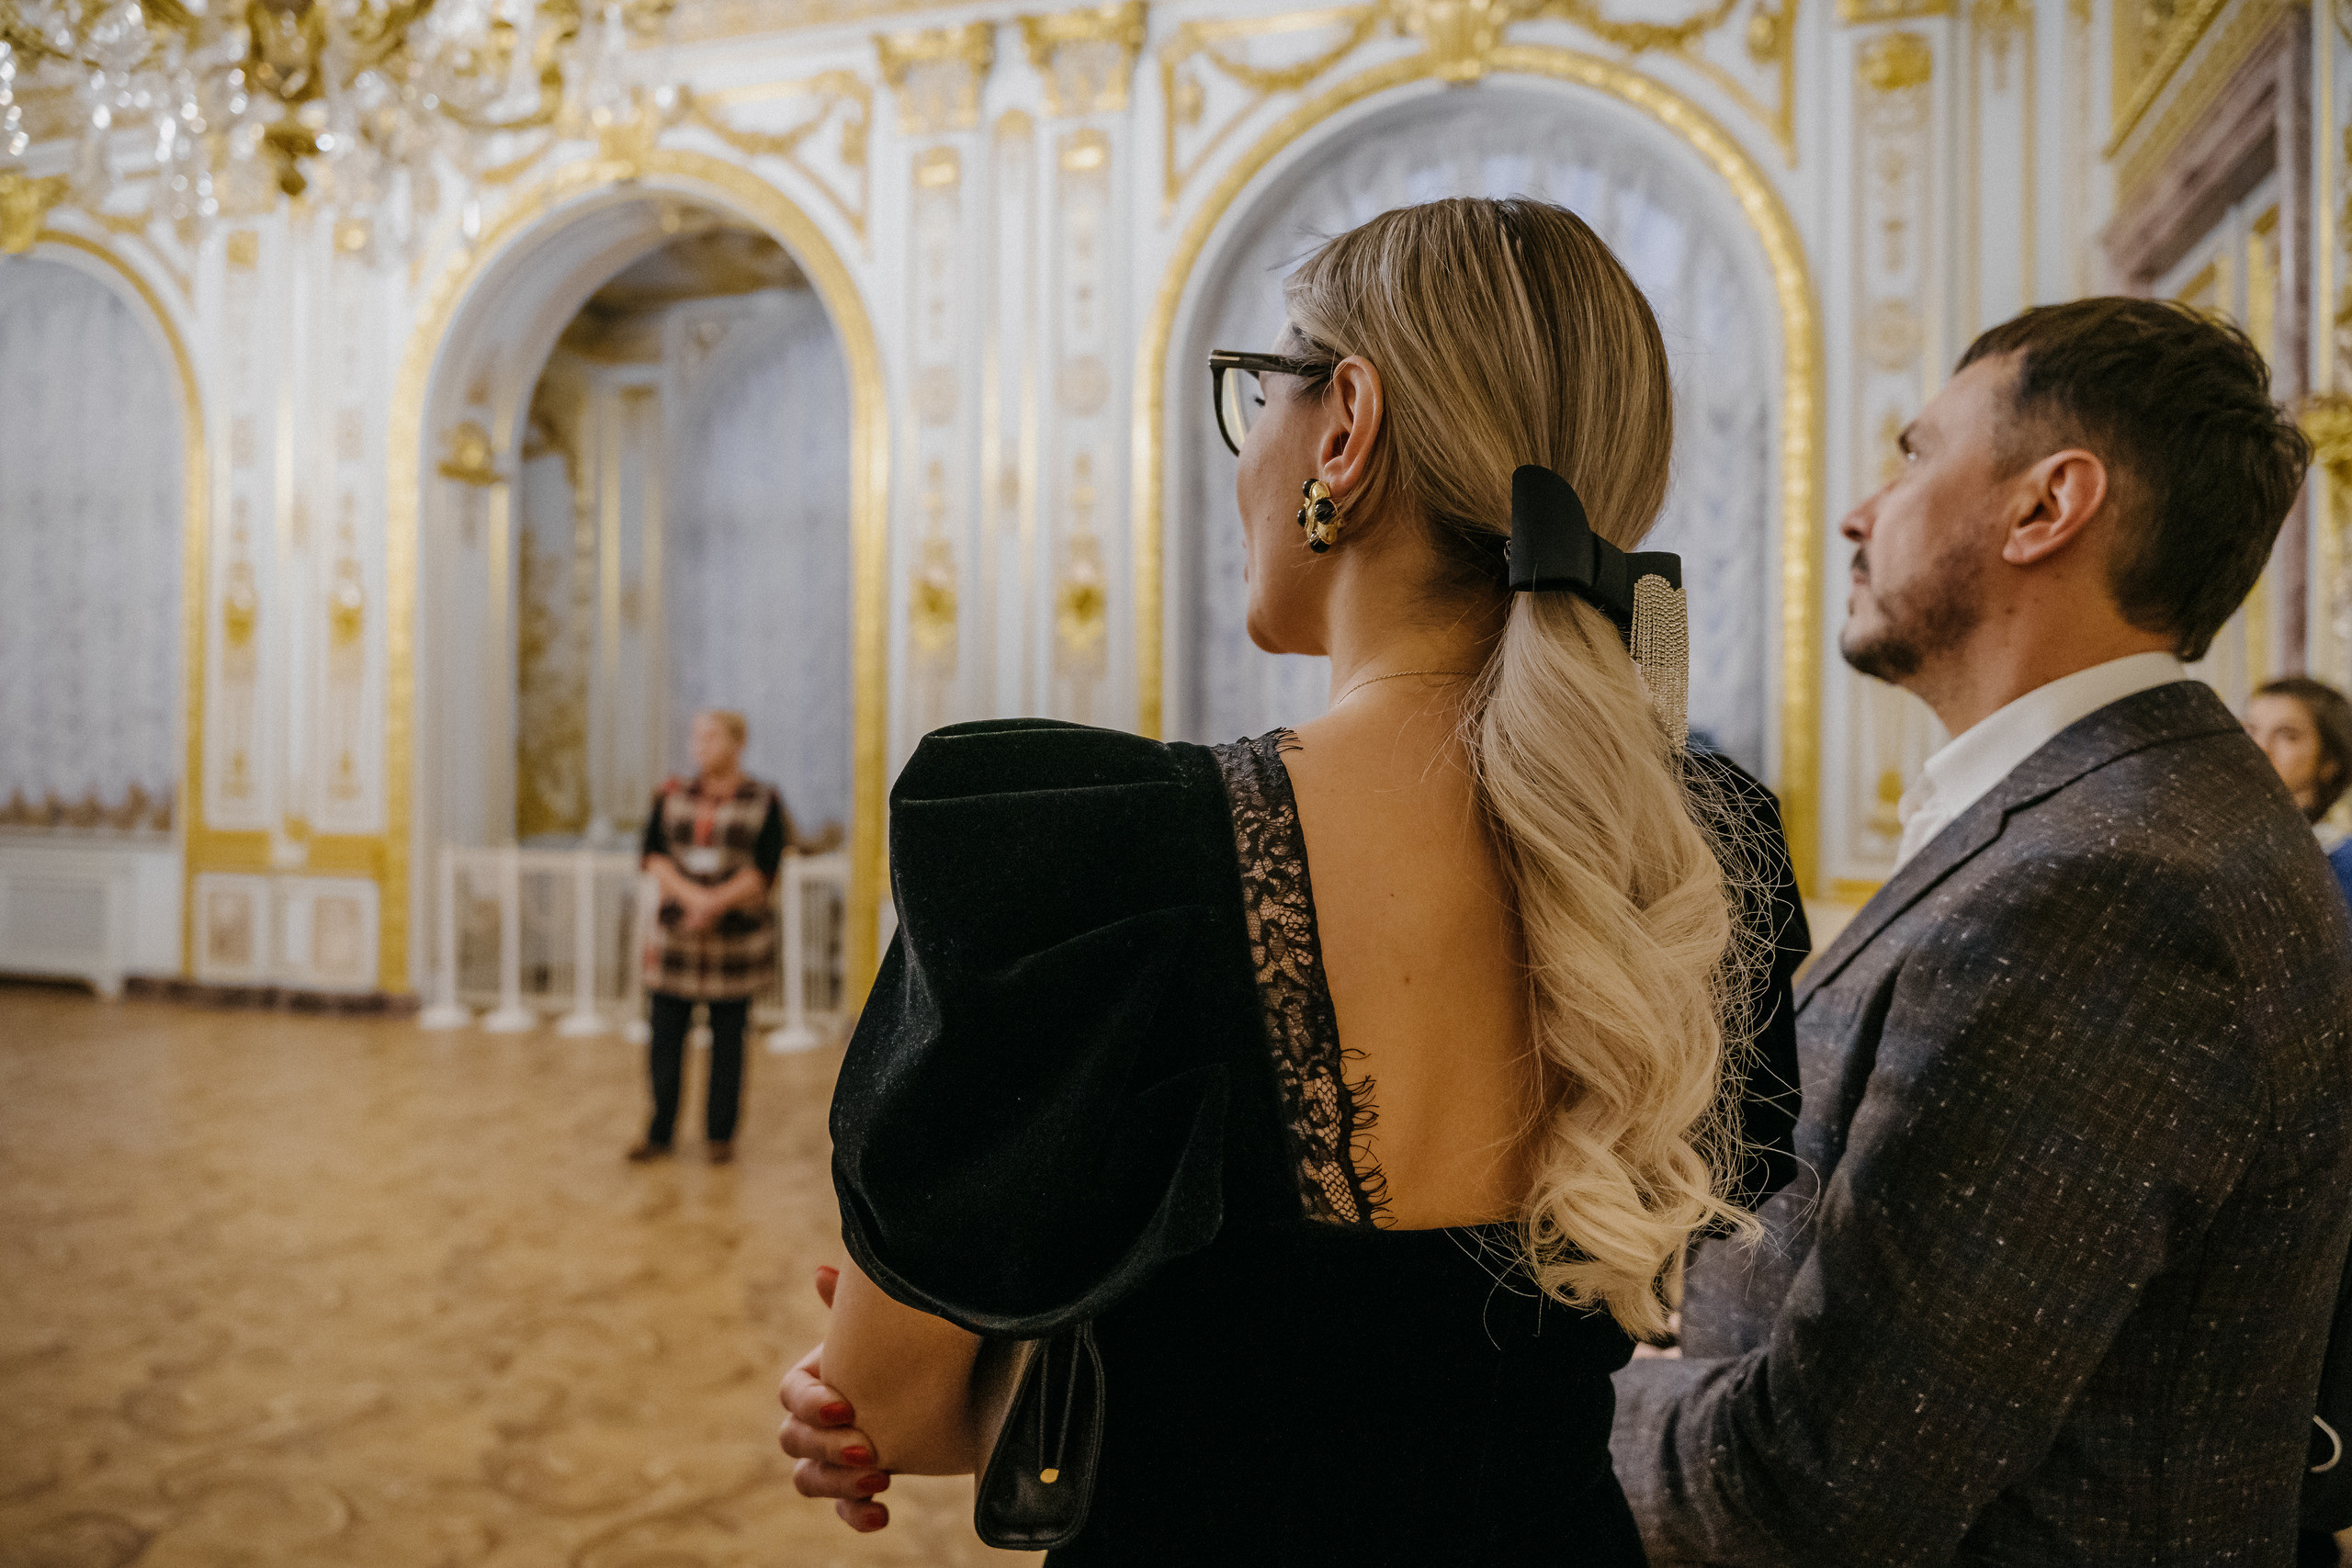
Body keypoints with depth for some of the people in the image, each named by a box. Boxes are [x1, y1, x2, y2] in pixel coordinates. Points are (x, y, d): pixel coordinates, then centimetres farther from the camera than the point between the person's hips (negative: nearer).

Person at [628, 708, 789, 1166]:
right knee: (665, 1035, 3)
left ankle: (720, 1135, 17)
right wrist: (694, 896, -19)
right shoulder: (673, 796, 5)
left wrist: (715, 905, -21)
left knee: (727, 1039, 5)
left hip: (737, 936, -2)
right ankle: (660, 1133, 17)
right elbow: (654, 856, -4)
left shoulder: (764, 801, -2)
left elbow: (763, 871, -9)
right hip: (676, 934, 2)